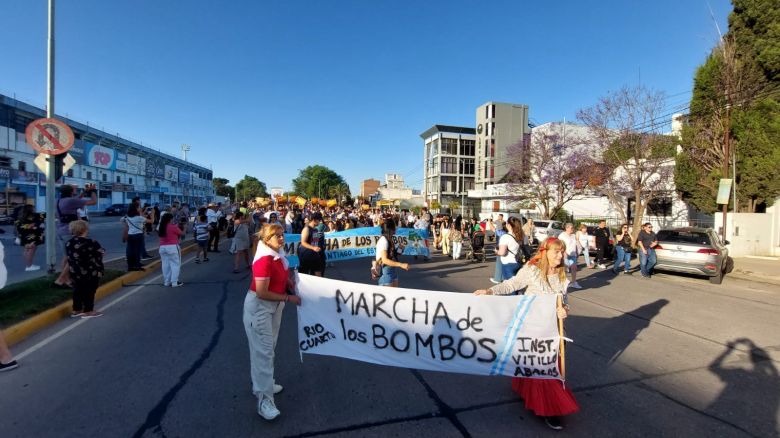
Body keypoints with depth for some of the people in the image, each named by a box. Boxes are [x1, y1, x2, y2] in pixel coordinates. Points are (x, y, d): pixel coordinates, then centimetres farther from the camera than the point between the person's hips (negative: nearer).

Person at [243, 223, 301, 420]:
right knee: (263, 350, -3)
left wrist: (292, 284, -1)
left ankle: (263, 384, 38)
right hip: (258, 306, -9)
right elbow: (262, 293, -27)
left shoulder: (280, 253, -2)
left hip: (274, 305, 9)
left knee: (269, 347, 20)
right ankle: (264, 398, 7)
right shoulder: (264, 259, -27)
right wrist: (289, 298, -20)